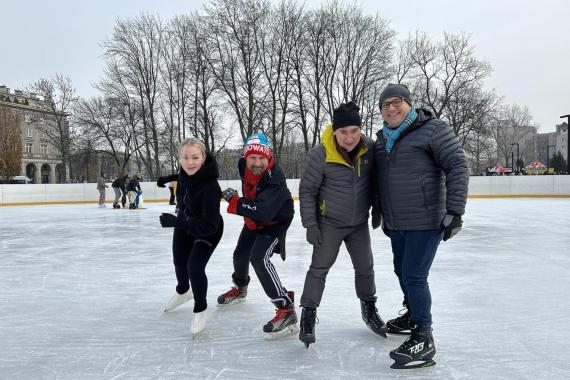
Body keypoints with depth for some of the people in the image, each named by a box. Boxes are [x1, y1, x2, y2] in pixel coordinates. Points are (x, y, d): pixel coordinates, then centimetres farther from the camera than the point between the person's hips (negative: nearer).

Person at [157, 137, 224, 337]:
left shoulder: (210, 187, -41)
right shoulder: (187, 171, -21)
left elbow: (209, 225, -40)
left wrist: (177, 222, -42)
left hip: (208, 231, -7)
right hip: (185, 221, 7)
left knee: (195, 267, -18)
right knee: (179, 262, 21)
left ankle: (200, 310, 11)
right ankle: (183, 291, 55)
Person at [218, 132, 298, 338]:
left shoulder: (275, 177, -37)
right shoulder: (244, 165, -15)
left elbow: (262, 213, -45)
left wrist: (234, 201, -38)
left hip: (275, 221, -8)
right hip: (254, 219, 8)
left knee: (259, 259, -26)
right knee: (240, 254, 21)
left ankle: (286, 309, -22)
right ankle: (240, 288, 53)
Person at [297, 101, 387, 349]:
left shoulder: (370, 148, -12)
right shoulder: (320, 154, -23)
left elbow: (375, 180, 5)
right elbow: (307, 190, -13)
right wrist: (310, 224, -14)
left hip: (359, 223, 4)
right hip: (329, 222, -4)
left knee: (365, 267, 15)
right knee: (319, 268, -1)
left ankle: (369, 309, 36)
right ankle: (308, 314, 12)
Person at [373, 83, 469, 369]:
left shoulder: (433, 129, -11)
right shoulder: (381, 140, 11)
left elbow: (457, 167, -15)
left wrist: (454, 210, -20)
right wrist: (384, 216, 23)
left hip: (425, 222, -7)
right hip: (396, 224, 8)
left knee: (414, 276, -8)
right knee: (402, 272, 19)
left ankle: (423, 338, 5)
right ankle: (413, 315, 42)